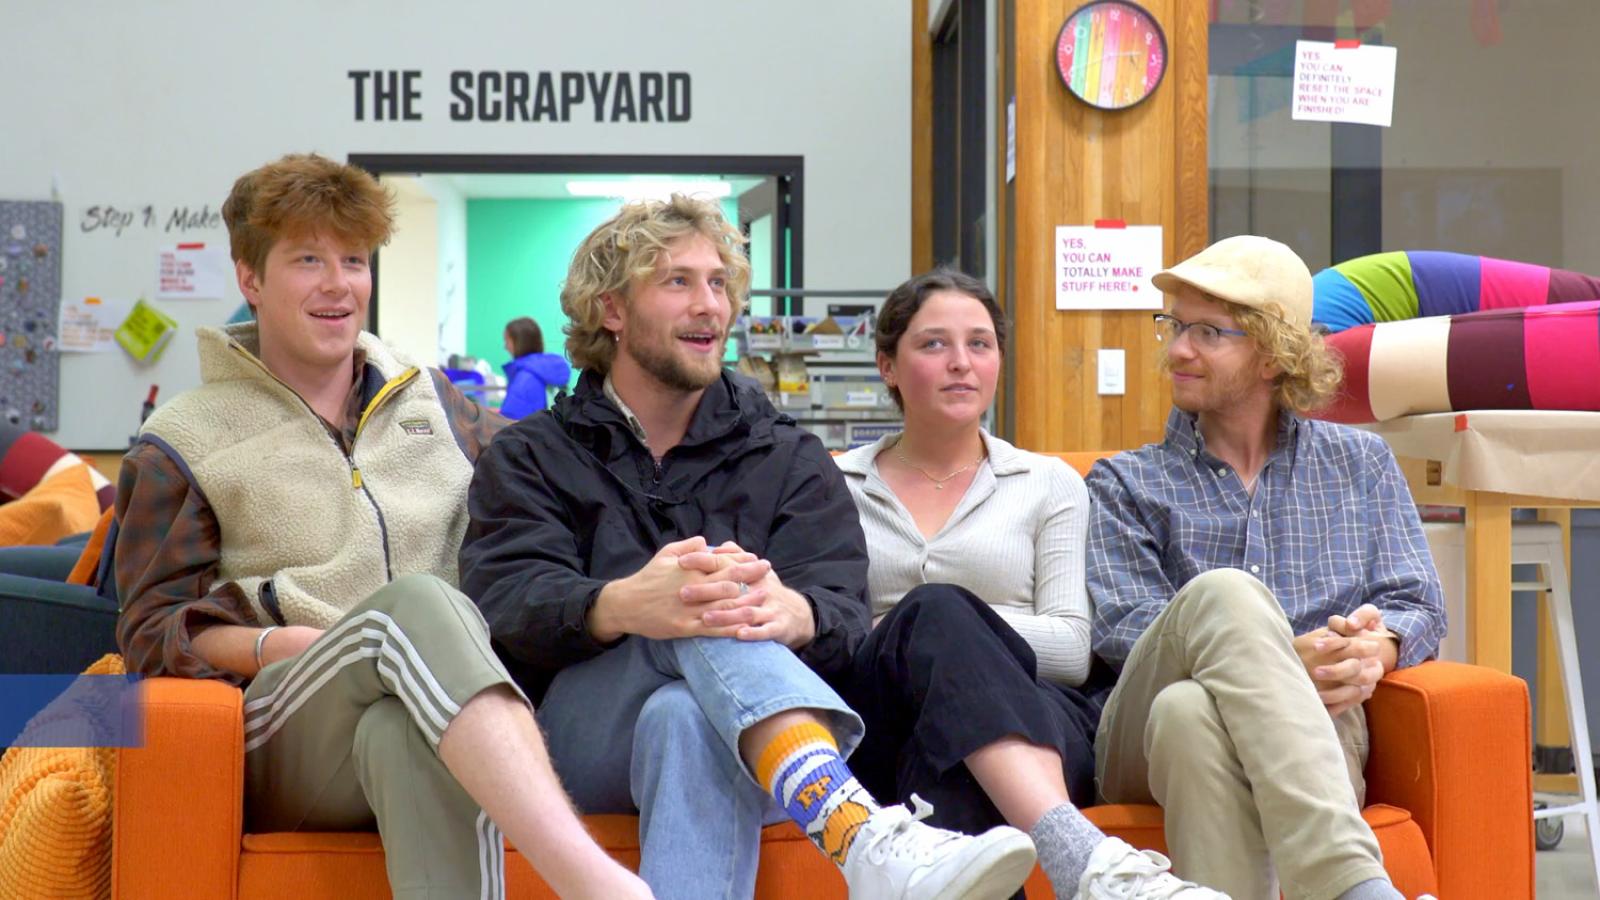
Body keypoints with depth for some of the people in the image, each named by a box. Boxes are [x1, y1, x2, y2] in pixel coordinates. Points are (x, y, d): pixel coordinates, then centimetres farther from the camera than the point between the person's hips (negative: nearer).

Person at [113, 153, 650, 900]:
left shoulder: (429, 399, 24)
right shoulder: (180, 444, 14)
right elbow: (152, 632, 9)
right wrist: (278, 646, -8)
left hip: (428, 706, 2)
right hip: (283, 724, -2)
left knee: (407, 729, -40)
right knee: (420, 601, -37)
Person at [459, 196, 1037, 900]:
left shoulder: (789, 458, 19)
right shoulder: (528, 459, 16)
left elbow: (844, 610, 0)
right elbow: (505, 600, -6)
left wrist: (793, 613, -28)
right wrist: (619, 607, -32)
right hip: (578, 733, -1)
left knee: (687, 718, -37)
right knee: (697, 622, -33)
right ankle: (866, 839, -56)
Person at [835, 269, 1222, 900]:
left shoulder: (1049, 485, 20)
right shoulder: (837, 488, 21)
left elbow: (1071, 649, 7)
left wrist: (951, 627, -7)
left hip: (1035, 723, 0)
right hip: (879, 732, 0)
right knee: (935, 611, -35)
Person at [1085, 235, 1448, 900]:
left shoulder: (1361, 463, 25)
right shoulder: (1124, 484, 20)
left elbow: (1418, 602, 15)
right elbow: (1121, 626, 3)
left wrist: (1378, 648, -13)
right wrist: (1285, 658, -15)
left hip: (1310, 728, 0)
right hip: (1142, 740, 0)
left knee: (1192, 711, -38)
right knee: (1223, 593, -36)